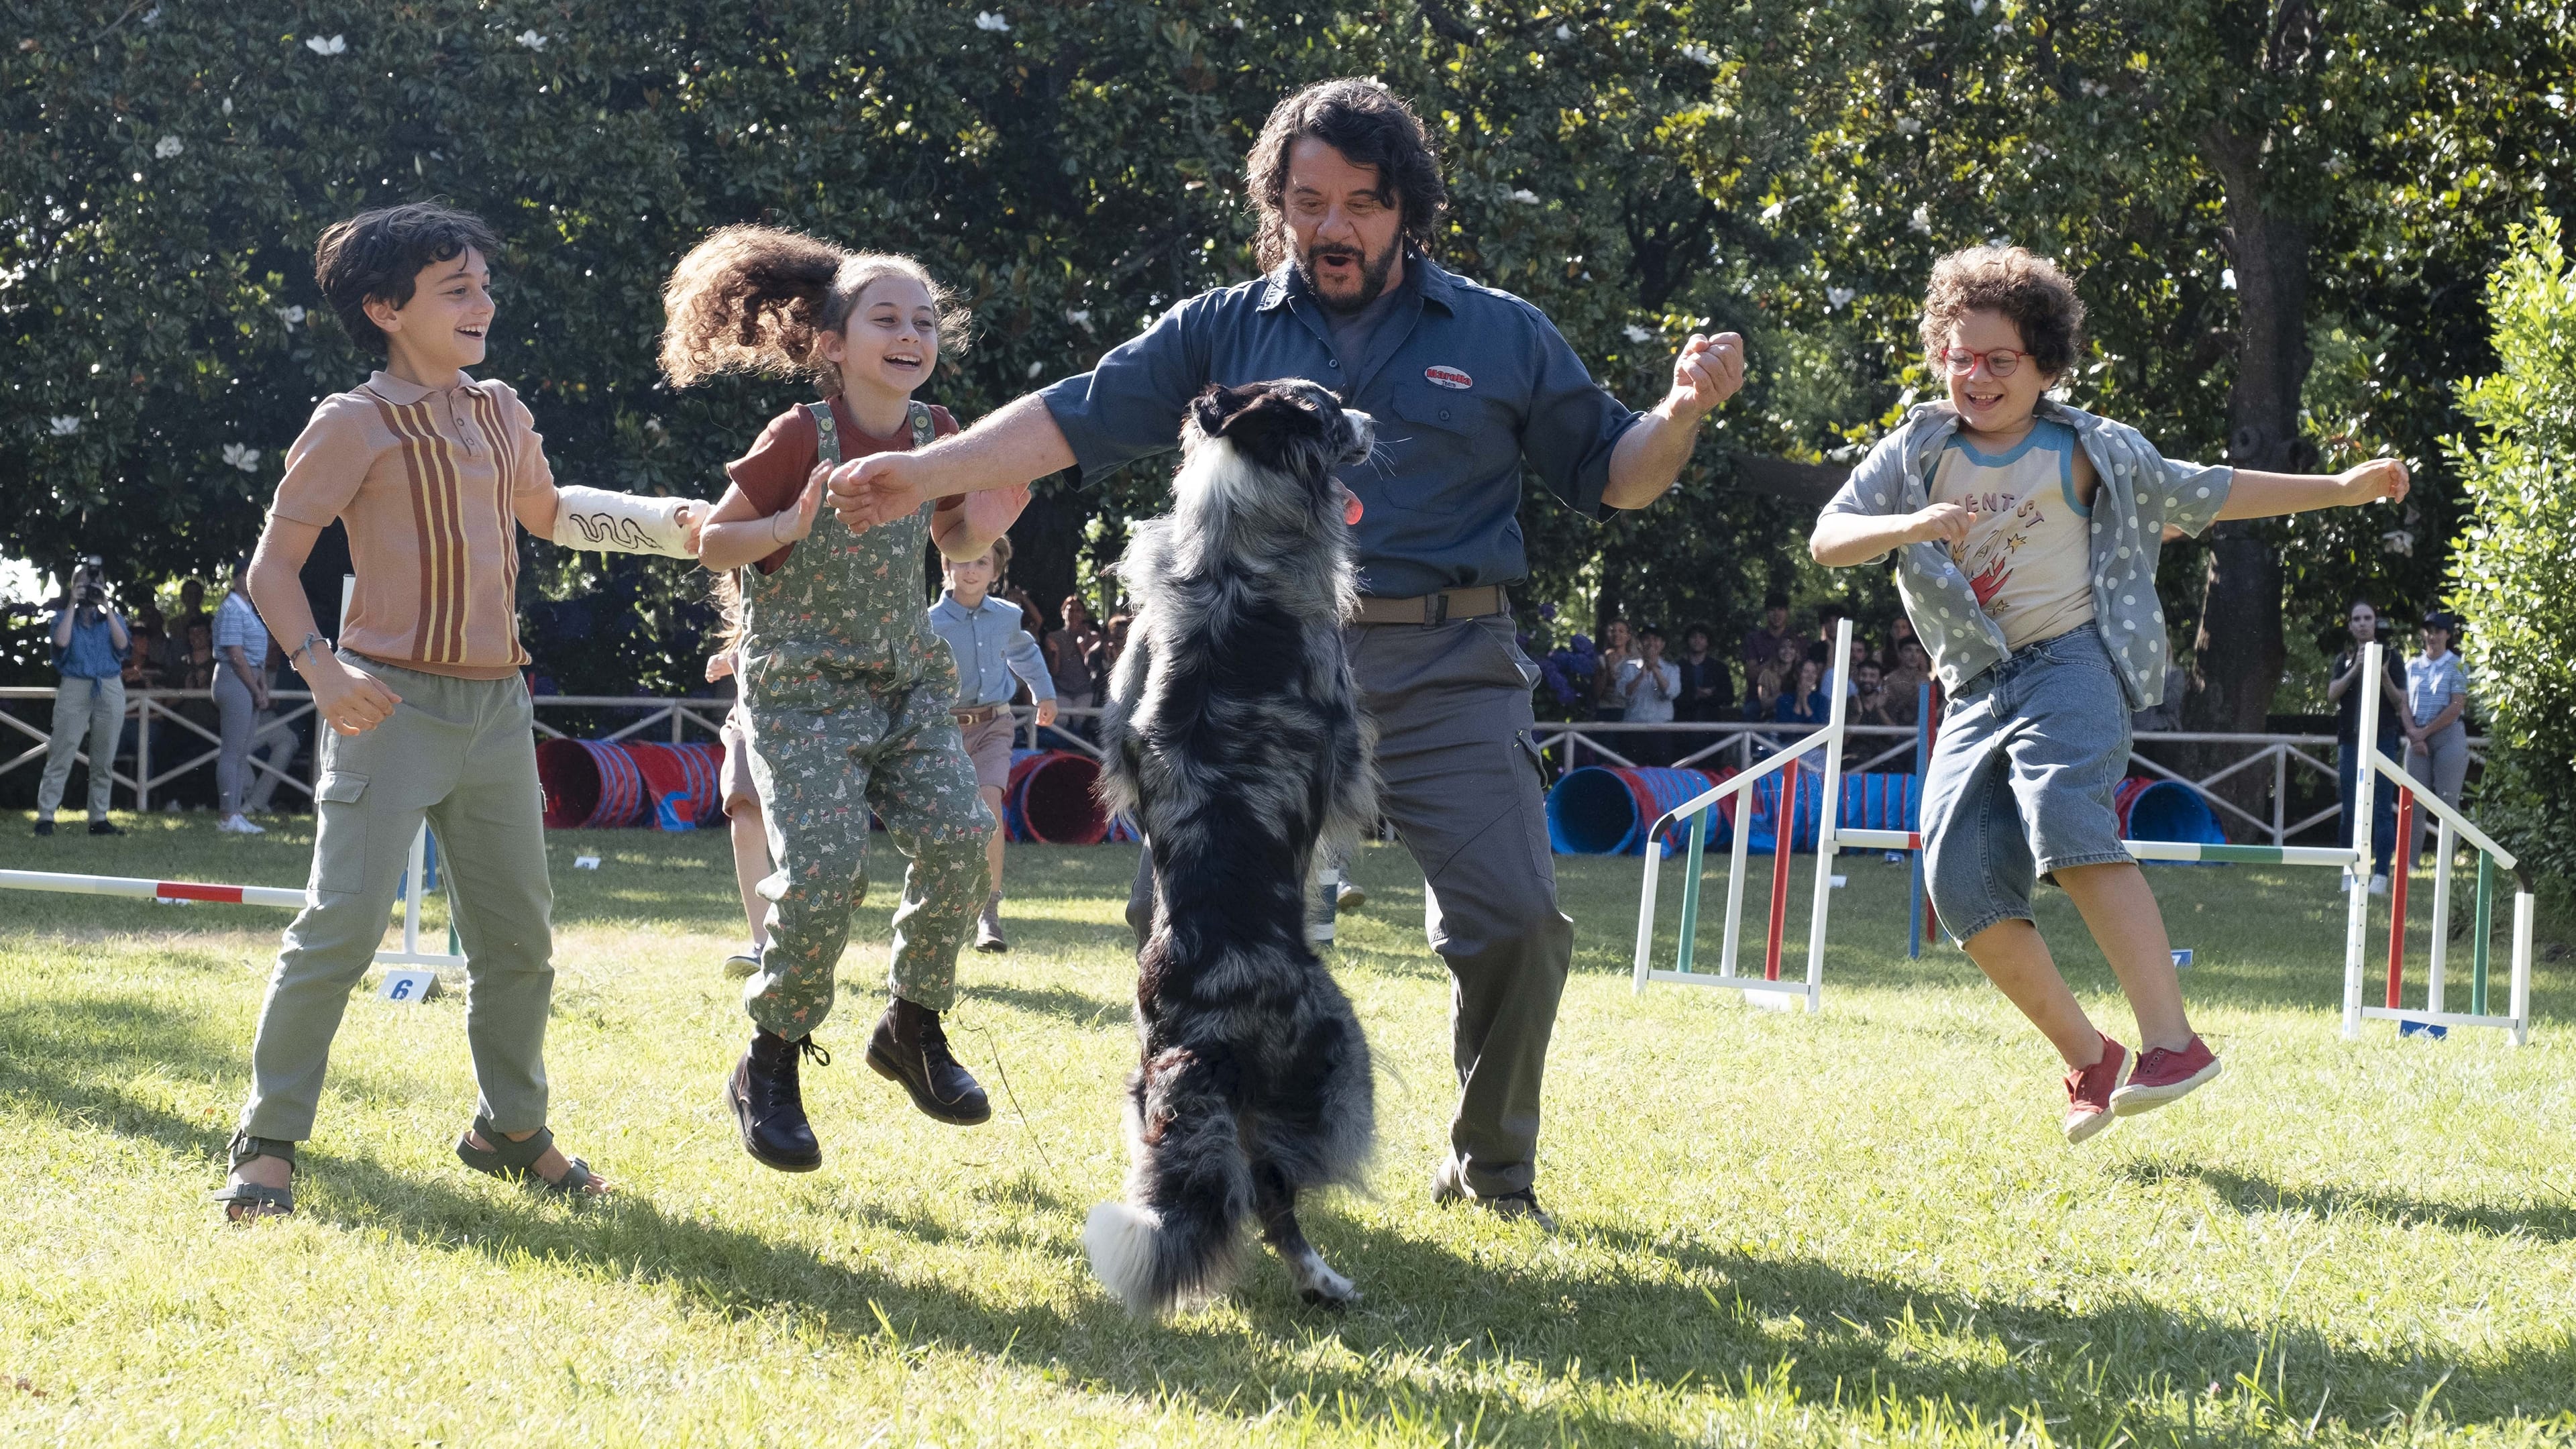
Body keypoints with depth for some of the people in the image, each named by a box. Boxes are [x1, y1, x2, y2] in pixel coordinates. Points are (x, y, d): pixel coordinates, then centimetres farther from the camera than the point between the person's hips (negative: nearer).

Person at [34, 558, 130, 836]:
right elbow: (61, 641, -12)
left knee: (104, 761, 3)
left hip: (110, 690, 2)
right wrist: (72, 605, -7)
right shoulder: (64, 616, 9)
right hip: (74, 689, -2)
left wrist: (107, 608, -5)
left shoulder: (113, 618, 13)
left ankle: (99, 819, 7)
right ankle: (45, 818, -9)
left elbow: (123, 646, -5)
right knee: (60, 756, -7)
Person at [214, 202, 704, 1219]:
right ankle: (267, 1144, -3)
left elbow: (549, 513, 32)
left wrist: (667, 522, 19)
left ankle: (510, 1131, 27)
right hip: (393, 704, -7)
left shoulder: (500, 414, 12)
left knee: (518, 934, 11)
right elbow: (274, 566, -5)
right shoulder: (357, 424, -7)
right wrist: (320, 670, -20)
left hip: (495, 706, 7)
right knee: (343, 927, -12)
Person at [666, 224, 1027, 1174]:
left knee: (956, 837, -13)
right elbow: (714, 544, -6)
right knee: (825, 873, -18)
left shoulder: (937, 437, 2)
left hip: (908, 677, 5)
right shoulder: (799, 439, -13)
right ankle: (771, 1066, 1)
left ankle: (913, 1027, 8)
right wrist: (790, 525, -25)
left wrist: (984, 526, -4)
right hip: (801, 686, -5)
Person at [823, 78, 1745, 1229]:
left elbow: (1610, 475, 12)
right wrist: (926, 473, -2)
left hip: (1445, 674, -1)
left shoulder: (1501, 337, 9)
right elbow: (1077, 418, 7)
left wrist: (1682, 413, -8)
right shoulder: (1224, 333, 11)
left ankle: (1492, 1168, 10)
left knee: (1514, 920, -12)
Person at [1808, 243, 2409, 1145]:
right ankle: (2088, 1059, 7)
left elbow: (2205, 494, 16)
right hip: (1977, 689, 4)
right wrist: (1909, 525, -22)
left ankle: (2171, 1040, -37)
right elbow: (1827, 540, -1)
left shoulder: (2084, 452, 7)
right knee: (1961, 880, -11)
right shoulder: (1916, 452, 9)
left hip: (2070, 664, -4)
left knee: (2065, 818, -31)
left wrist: (2342, 488, 16)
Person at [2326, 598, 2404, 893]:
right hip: (2350, 739, 3)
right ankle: (2350, 870, 11)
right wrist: (2355, 670, -16)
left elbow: (2400, 703, 1)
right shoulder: (2344, 659, 12)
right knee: (2351, 809, 5)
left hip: (2382, 739, -3)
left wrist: (2383, 676, -16)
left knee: (2381, 809, -7)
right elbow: (2332, 693, -3)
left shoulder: (2390, 657, 4)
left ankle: (2381, 874, -8)